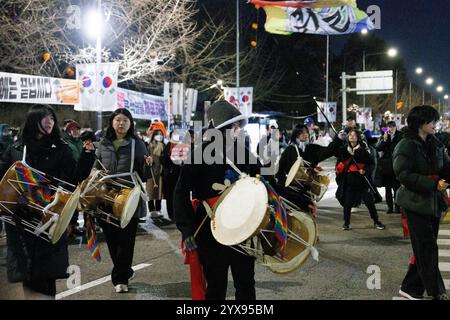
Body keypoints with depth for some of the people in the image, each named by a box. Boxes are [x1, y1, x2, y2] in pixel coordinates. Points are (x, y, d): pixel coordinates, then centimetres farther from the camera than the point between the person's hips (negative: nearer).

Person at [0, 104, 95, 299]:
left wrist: (87, 154, -13)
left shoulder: (60, 149, 5)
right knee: (25, 270, 6)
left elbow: (76, 177, -2)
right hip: (20, 217, 2)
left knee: (45, 271, -3)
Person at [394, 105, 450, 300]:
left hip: (434, 202, 7)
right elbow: (403, 175, -18)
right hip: (416, 202, -7)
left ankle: (411, 288, 22)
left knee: (424, 248, 11)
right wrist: (433, 183, -24)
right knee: (427, 249, -4)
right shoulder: (406, 146, -12)